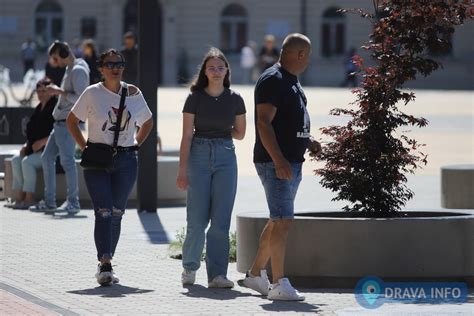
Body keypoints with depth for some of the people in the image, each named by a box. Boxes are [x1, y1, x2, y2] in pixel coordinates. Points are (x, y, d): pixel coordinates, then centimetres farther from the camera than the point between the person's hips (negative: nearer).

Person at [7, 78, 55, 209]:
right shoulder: (39, 109, 16)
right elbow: (31, 131, 22)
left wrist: (42, 142, -21)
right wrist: (27, 145, 5)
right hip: (36, 149, 9)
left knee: (27, 162, -27)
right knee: (16, 160, -9)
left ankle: (29, 199, -24)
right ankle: (19, 197, -13)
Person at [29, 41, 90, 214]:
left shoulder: (78, 71, -13)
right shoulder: (70, 69, 17)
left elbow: (81, 98, -21)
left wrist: (60, 91, -17)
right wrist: (58, 92, 13)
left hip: (69, 123, -10)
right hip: (61, 122, 10)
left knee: (67, 160, -8)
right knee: (47, 158, 10)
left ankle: (73, 202, -2)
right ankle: (49, 202, 13)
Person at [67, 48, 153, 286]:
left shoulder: (133, 94, 6)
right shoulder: (92, 93, -1)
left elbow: (147, 122, 21)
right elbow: (72, 121, 9)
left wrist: (136, 145, 9)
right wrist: (84, 147, 1)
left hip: (126, 161, 3)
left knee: (116, 213, 6)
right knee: (104, 212, -12)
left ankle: (106, 263, 17)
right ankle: (104, 264, -17)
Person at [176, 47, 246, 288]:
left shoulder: (235, 99, 6)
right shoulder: (195, 98, 0)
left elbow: (240, 134, 16)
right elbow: (187, 136, -1)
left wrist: (213, 130, 10)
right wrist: (182, 170, -6)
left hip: (225, 156, 2)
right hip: (199, 155, -2)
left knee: (221, 220, -4)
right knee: (197, 219, -3)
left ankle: (217, 274, -1)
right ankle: (190, 267, 18)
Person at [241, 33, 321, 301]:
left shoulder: (292, 81, 18)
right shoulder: (273, 80, -14)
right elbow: (264, 123, -21)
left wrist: (307, 142, 13)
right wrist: (279, 160, -28)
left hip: (292, 162, 10)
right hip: (276, 163, -10)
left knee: (278, 221, 15)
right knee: (283, 221, -11)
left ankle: (256, 274, 25)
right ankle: (279, 285, -10)